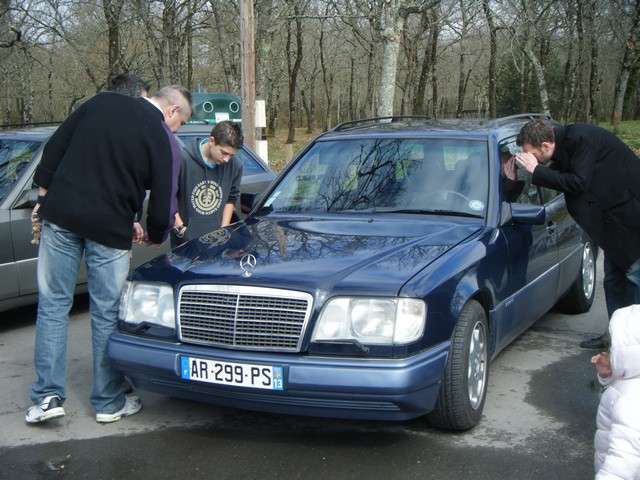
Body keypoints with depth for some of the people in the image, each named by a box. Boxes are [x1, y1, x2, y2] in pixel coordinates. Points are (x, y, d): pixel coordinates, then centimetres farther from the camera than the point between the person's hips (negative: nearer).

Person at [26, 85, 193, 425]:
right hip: (109, 229, -3)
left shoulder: (100, 102, 9)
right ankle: (108, 403, 18)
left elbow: (54, 148, 9)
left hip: (59, 216, 3)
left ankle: (47, 396, 8)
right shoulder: (165, 141, -3)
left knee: (52, 304, 10)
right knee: (107, 314, 8)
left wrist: (44, 195, 16)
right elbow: (162, 205, -3)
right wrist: (155, 237, 17)